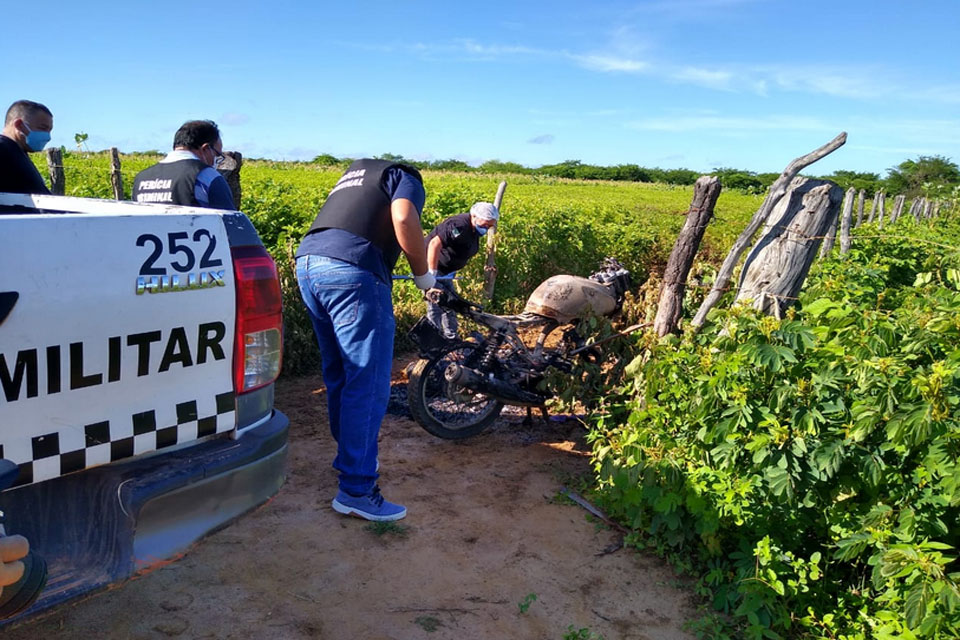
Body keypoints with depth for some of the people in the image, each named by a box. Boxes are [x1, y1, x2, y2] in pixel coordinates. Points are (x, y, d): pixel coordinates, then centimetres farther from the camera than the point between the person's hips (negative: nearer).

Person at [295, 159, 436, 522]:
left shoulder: (356, 169, 32)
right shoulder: (407, 178, 11)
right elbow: (404, 219, -11)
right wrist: (424, 276, 0)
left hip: (307, 263, 8)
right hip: (352, 271, -8)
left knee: (338, 373, 21)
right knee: (368, 383, -5)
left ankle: (351, 454, 36)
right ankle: (356, 490, -3)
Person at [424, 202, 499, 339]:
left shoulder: (474, 230, 4)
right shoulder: (460, 225, -27)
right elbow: (435, 243, -36)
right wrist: (431, 273, -35)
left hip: (445, 270, 10)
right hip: (431, 266, -10)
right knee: (436, 307, -12)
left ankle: (451, 339, 26)